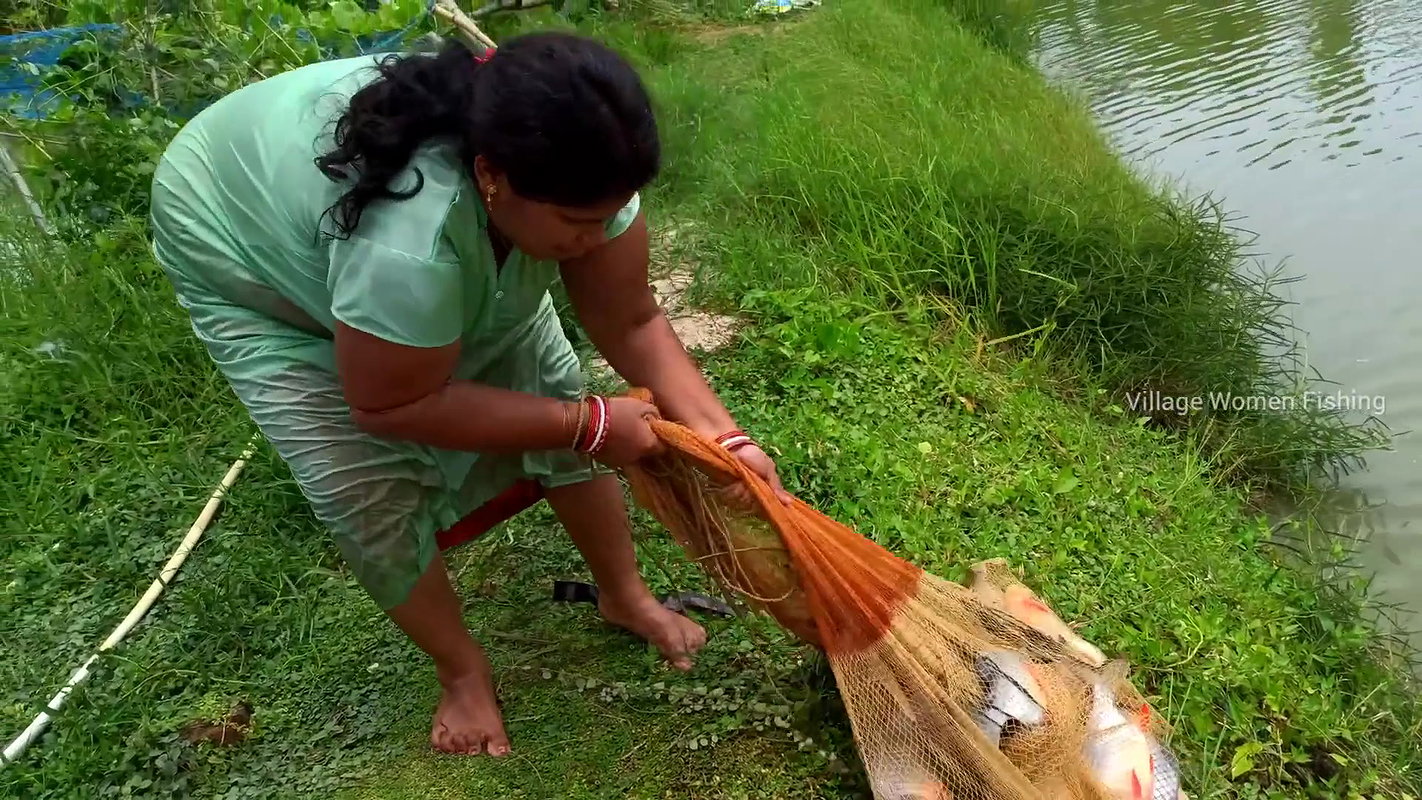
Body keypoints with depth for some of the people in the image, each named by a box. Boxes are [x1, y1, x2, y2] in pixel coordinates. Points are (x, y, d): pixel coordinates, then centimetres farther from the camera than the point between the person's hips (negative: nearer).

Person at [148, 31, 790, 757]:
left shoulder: (572, 176, -28)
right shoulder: (407, 237, -46)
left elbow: (631, 323, -19)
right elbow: (393, 404, -33)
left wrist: (723, 438, -29)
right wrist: (589, 425, -30)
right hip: (248, 251, -5)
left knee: (552, 385, 0)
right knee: (370, 493, -12)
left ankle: (625, 597, 21)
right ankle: (462, 670, 15)